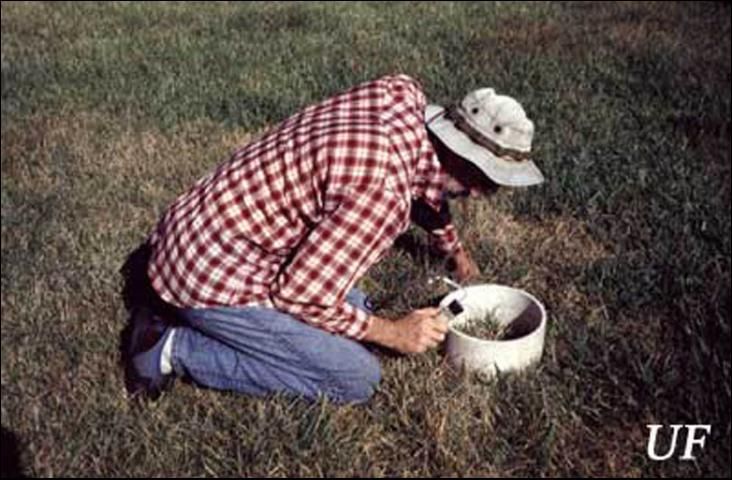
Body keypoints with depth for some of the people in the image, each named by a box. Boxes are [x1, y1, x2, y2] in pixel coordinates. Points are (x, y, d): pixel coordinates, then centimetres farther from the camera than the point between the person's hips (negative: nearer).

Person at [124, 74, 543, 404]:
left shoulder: (402, 95, -3)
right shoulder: (383, 189, -30)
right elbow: (301, 294, -22)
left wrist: (454, 246, 32)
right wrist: (391, 333, -9)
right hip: (216, 276, -9)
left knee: (355, 308, 18)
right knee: (357, 379, -9)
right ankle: (174, 349, -4)